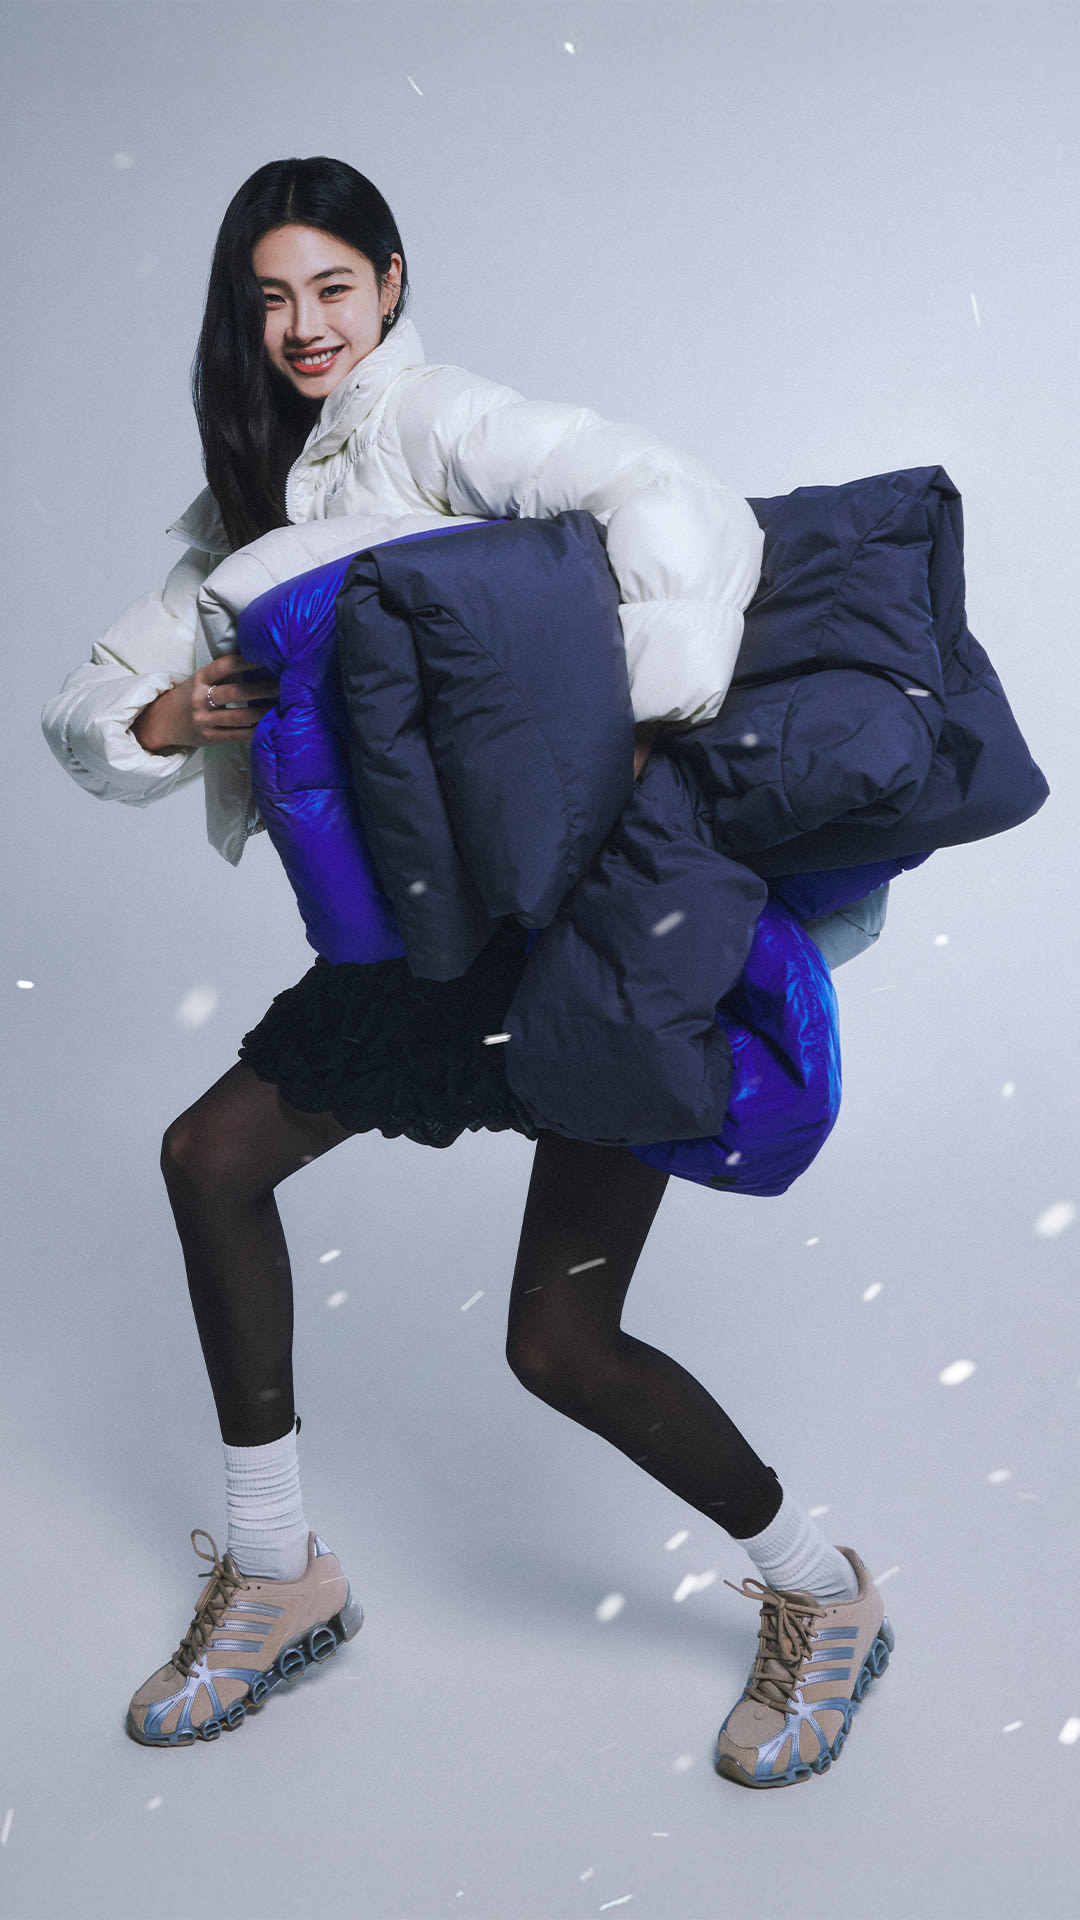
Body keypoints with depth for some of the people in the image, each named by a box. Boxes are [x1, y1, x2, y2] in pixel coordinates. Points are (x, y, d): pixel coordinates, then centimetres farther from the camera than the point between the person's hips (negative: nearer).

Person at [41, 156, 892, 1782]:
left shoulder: (424, 418, -11)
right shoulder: (240, 513, 13)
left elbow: (659, 496, -26)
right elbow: (82, 721, 11)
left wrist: (654, 728, -33)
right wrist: (169, 717, -12)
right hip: (456, 918, 8)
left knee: (560, 1341, -11)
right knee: (213, 1152, 5)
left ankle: (825, 1599, 16)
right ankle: (278, 1581, 21)